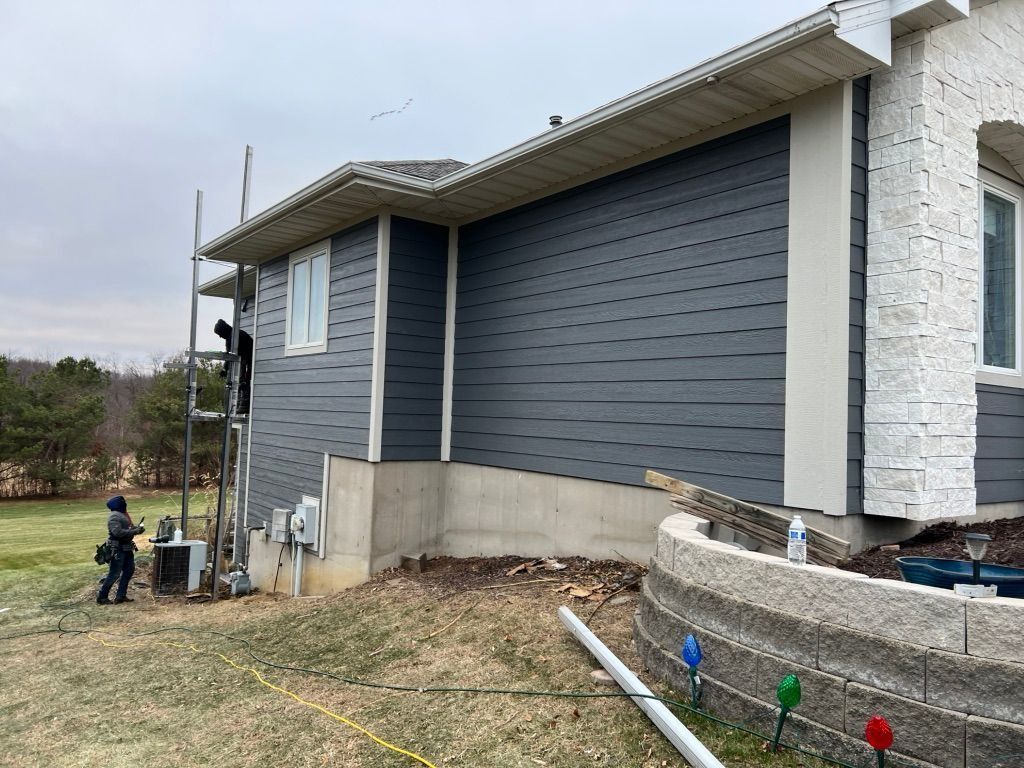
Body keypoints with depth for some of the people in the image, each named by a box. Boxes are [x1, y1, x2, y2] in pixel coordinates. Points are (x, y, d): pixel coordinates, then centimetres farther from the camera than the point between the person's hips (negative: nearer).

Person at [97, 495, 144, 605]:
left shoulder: (123, 514, 13)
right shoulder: (114, 516, -17)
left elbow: (129, 528, 20)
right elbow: (118, 532, -27)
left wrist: (138, 528, 0)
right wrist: (135, 531, -23)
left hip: (126, 548, 10)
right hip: (118, 549, -10)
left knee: (129, 570, 12)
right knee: (114, 574, -4)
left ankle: (121, 596, 19)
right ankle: (102, 597, 8)